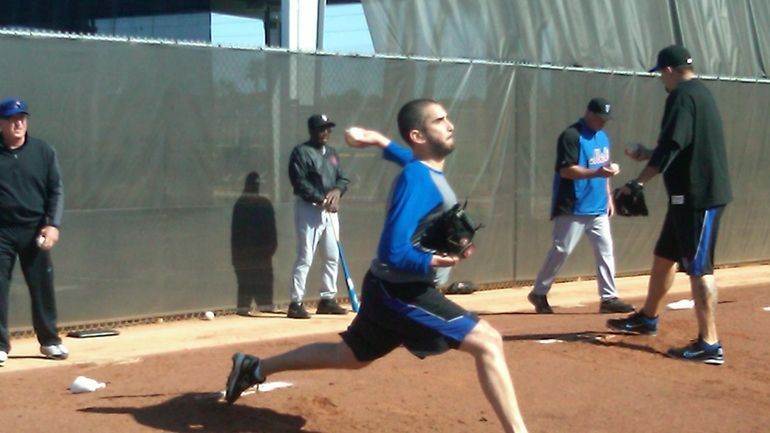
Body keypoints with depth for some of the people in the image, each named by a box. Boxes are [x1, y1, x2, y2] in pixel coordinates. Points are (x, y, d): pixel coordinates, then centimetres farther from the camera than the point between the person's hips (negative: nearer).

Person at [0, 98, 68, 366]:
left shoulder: (43, 151, 3)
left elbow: (56, 190, 2)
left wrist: (53, 224, -9)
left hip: (35, 231, 1)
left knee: (43, 286, 7)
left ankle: (49, 341, 20)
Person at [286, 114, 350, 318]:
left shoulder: (332, 152, 15)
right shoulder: (301, 152, -8)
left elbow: (343, 179, 14)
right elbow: (300, 183, -16)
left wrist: (337, 190, -9)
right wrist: (321, 200, -22)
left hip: (330, 210, 8)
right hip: (309, 210, -8)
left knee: (333, 256, 10)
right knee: (305, 257, -9)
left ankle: (328, 299, 20)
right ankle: (296, 303, -7)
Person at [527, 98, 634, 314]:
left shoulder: (603, 136, 14)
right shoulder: (571, 135, -12)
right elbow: (566, 170, -19)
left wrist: (608, 196, 15)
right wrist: (597, 172, -28)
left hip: (598, 208, 8)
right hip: (573, 208, -8)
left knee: (605, 249, 4)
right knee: (561, 250, -4)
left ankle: (609, 298, 7)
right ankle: (539, 293, 9)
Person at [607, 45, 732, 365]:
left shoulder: (682, 96, -14)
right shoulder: (699, 93, 18)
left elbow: (671, 147, -23)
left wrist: (639, 182, -22)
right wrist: (648, 155, 30)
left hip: (698, 196, -10)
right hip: (693, 194, 10)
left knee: (698, 268, -10)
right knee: (665, 256, 21)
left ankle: (709, 344, -10)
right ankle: (647, 318, 36)